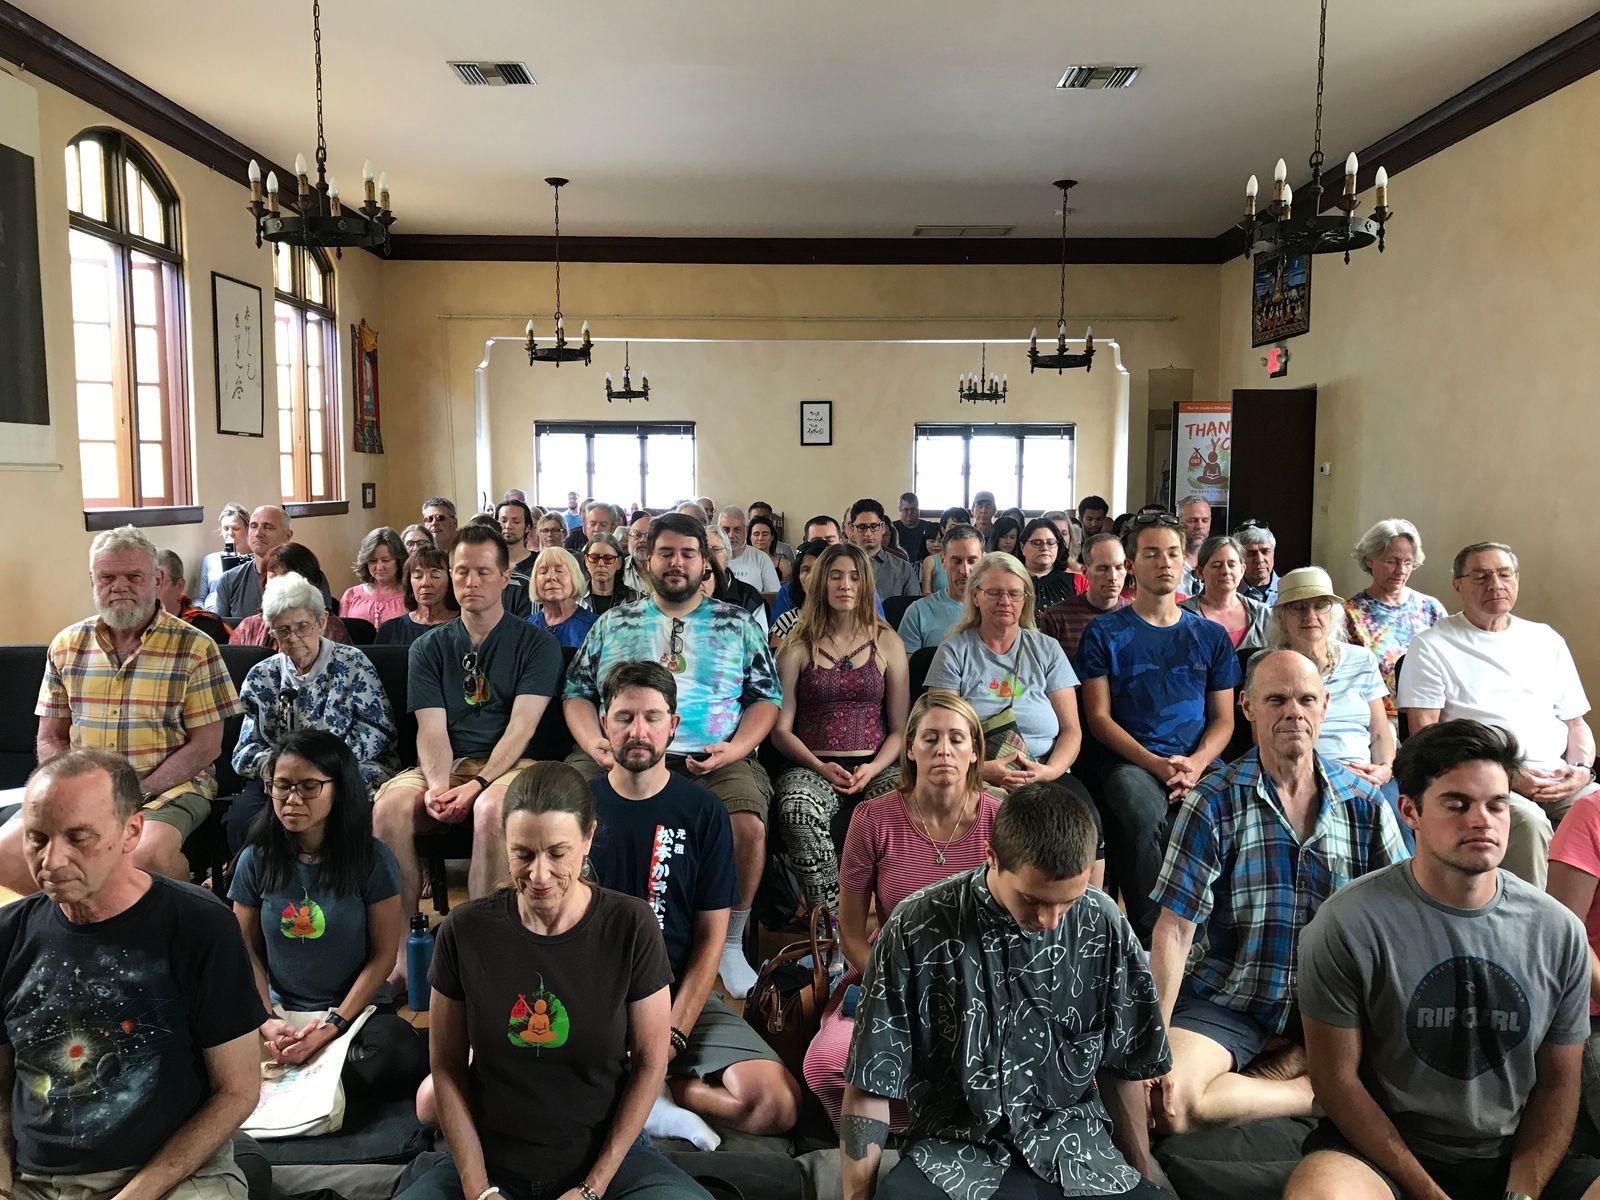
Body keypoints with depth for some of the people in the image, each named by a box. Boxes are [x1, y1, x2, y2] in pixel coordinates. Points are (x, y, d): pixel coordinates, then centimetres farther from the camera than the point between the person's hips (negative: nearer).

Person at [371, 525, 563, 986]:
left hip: (509, 765, -3)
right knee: (387, 806, -28)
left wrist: (477, 785, -22)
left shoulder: (536, 643, 3)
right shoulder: (429, 647, 13)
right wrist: (438, 786, -19)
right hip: (445, 765, 3)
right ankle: (398, 950, -18)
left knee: (492, 807, -37)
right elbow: (431, 729, 2)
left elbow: (521, 726, -8)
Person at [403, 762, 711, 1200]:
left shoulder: (630, 926, -12)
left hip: (607, 1153, 0)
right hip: (489, 1159, 1)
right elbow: (447, 1067, -1)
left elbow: (650, 1063, -5)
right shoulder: (465, 930, -8)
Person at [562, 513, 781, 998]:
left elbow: (767, 698, 11)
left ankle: (729, 944, -6)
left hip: (714, 760, -1)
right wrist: (594, 743, -4)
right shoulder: (613, 623, 20)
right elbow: (578, 692, 16)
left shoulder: (738, 624, 16)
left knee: (748, 825, -30)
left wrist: (736, 748, -7)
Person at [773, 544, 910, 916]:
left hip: (875, 767, 1)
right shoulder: (798, 648, 10)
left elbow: (900, 728, 9)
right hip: (813, 766, -1)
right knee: (798, 811, -37)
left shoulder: (887, 644, 13)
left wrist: (873, 768, -9)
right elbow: (781, 728, 4)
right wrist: (821, 767, -12)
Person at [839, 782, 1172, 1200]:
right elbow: (869, 1087, -6)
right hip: (954, 1143, -3)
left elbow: (1122, 1066, 9)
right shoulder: (915, 931, -14)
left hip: (1071, 1138, 4)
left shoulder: (1103, 926, -6)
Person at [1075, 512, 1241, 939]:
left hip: (1199, 763, 3)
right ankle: (1149, 935, -18)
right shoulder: (1105, 632, 8)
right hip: (1129, 760, -2)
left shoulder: (1211, 636, 18)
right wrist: (1156, 764, -12)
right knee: (1144, 816, -36)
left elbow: (1223, 719, 14)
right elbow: (1099, 717, 2)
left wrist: (1194, 765, -8)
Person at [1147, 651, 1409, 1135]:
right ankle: (1324, 1092, -6)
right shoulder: (1212, 804, -7)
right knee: (1169, 1101, -26)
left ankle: (1285, 1064, -2)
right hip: (1230, 999, -2)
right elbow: (1175, 930, -10)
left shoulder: (1365, 802, 2)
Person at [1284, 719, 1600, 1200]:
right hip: (1381, 1150, -3)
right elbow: (1337, 1078, -9)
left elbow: (1557, 1083, 6)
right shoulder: (1348, 924, -12)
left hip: (1512, 1159, 4)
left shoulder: (1560, 931, 2)